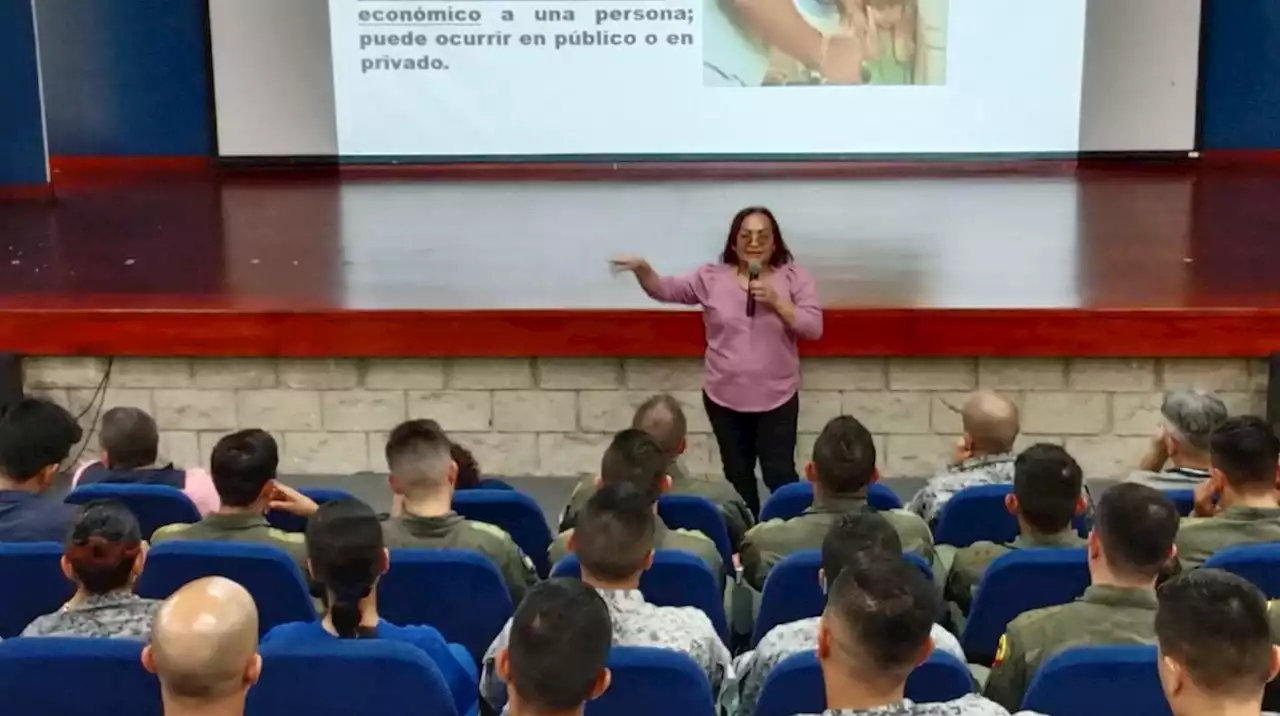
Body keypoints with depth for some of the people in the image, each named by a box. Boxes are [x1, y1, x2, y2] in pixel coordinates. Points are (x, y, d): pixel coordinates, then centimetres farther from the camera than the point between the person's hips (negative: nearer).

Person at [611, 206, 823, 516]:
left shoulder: (794, 276, -4)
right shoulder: (712, 277, -1)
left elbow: (814, 328, -9)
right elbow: (665, 289, -8)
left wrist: (776, 301, -21)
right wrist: (641, 268, -27)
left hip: (777, 399, -2)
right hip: (724, 399, 2)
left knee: (780, 475, 0)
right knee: (738, 477, 16)